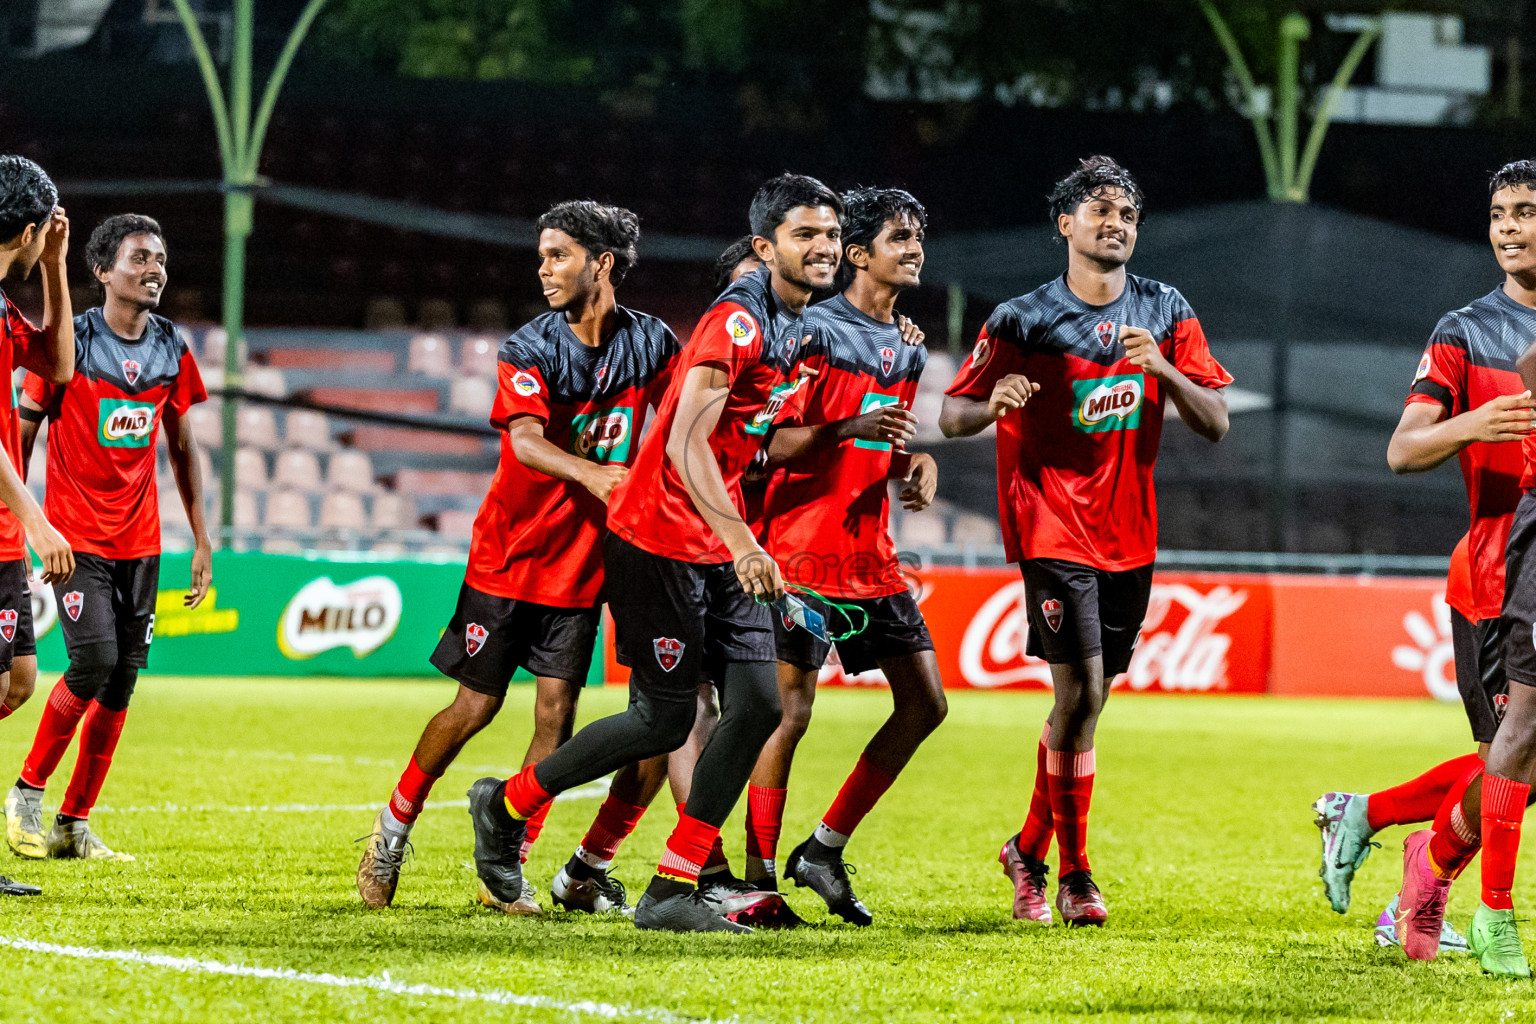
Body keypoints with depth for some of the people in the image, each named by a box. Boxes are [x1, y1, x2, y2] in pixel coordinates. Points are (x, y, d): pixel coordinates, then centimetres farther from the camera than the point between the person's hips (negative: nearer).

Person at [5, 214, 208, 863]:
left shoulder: (172, 350, 6)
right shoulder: (70, 344, -8)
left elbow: (182, 448, 15)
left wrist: (202, 540, 12)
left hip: (140, 541, 5)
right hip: (77, 535, -5)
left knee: (122, 682, 2)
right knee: (94, 661, -18)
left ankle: (75, 824, 11)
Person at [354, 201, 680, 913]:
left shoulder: (651, 342, -1)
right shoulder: (529, 350, -13)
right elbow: (525, 440, -30)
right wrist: (589, 472, -48)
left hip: (584, 559, 3)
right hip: (510, 554, -3)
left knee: (556, 709, -4)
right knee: (475, 705, 1)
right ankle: (394, 827, 22)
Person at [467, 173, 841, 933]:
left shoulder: (793, 327, 10)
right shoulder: (737, 321, -20)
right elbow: (685, 445, -28)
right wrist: (741, 541, -37)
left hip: (720, 548, 9)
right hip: (657, 540, -9)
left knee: (757, 704, -3)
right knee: (665, 719, -4)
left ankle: (672, 892, 2)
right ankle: (507, 805, 18)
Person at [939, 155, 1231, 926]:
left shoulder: (1167, 314, 6)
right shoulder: (1023, 320, -4)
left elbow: (1215, 423, 2)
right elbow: (951, 415, 0)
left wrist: (1164, 370, -17)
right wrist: (994, 404, -23)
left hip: (1129, 535, 5)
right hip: (1052, 524, -5)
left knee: (1088, 700, 11)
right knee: (1079, 689, -16)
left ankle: (1029, 850, 29)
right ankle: (1073, 875, -8)